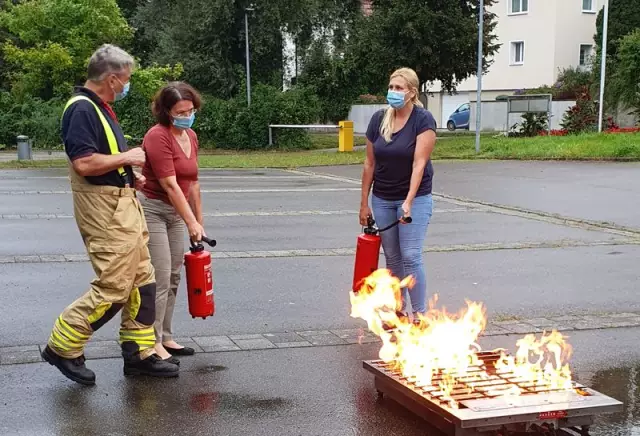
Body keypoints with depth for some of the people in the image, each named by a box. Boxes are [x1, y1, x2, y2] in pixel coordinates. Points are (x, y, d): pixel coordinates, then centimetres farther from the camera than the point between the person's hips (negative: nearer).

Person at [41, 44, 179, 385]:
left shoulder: (101, 107, 15)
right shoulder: (82, 109, -16)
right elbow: (84, 163, -26)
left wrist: (128, 174, 13)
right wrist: (126, 157, -14)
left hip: (123, 203, 10)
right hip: (103, 208, -10)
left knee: (142, 280, 11)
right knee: (113, 287, -7)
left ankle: (139, 353, 18)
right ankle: (62, 347, 8)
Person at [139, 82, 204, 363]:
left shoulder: (191, 136, 8)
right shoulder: (158, 136, -17)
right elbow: (170, 184, -21)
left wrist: (199, 221, 14)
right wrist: (190, 222, -21)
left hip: (176, 212, 8)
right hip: (154, 210, -8)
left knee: (173, 278, 12)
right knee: (161, 279, -9)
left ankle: (165, 337, 22)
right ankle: (152, 343, 0)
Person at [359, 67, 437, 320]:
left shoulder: (423, 120, -12)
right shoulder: (379, 119, 1)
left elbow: (419, 163, -19)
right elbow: (370, 163, 5)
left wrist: (409, 202, -27)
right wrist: (364, 203, 5)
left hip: (415, 198, -5)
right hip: (382, 199, 5)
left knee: (411, 256, -9)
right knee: (392, 257, 10)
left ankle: (419, 315, 0)